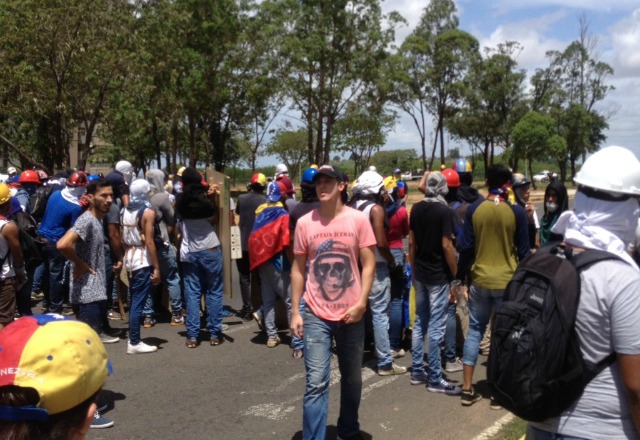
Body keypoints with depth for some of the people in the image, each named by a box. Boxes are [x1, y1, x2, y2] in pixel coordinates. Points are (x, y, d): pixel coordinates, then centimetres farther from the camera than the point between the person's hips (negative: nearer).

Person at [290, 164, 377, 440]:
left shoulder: (358, 219, -4)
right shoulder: (305, 223, -1)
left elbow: (369, 265, -2)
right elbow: (298, 269, 4)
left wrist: (361, 303, -12)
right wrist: (295, 312, 0)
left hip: (351, 314, 1)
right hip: (316, 315, -1)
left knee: (352, 379, 16)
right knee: (316, 383, -3)